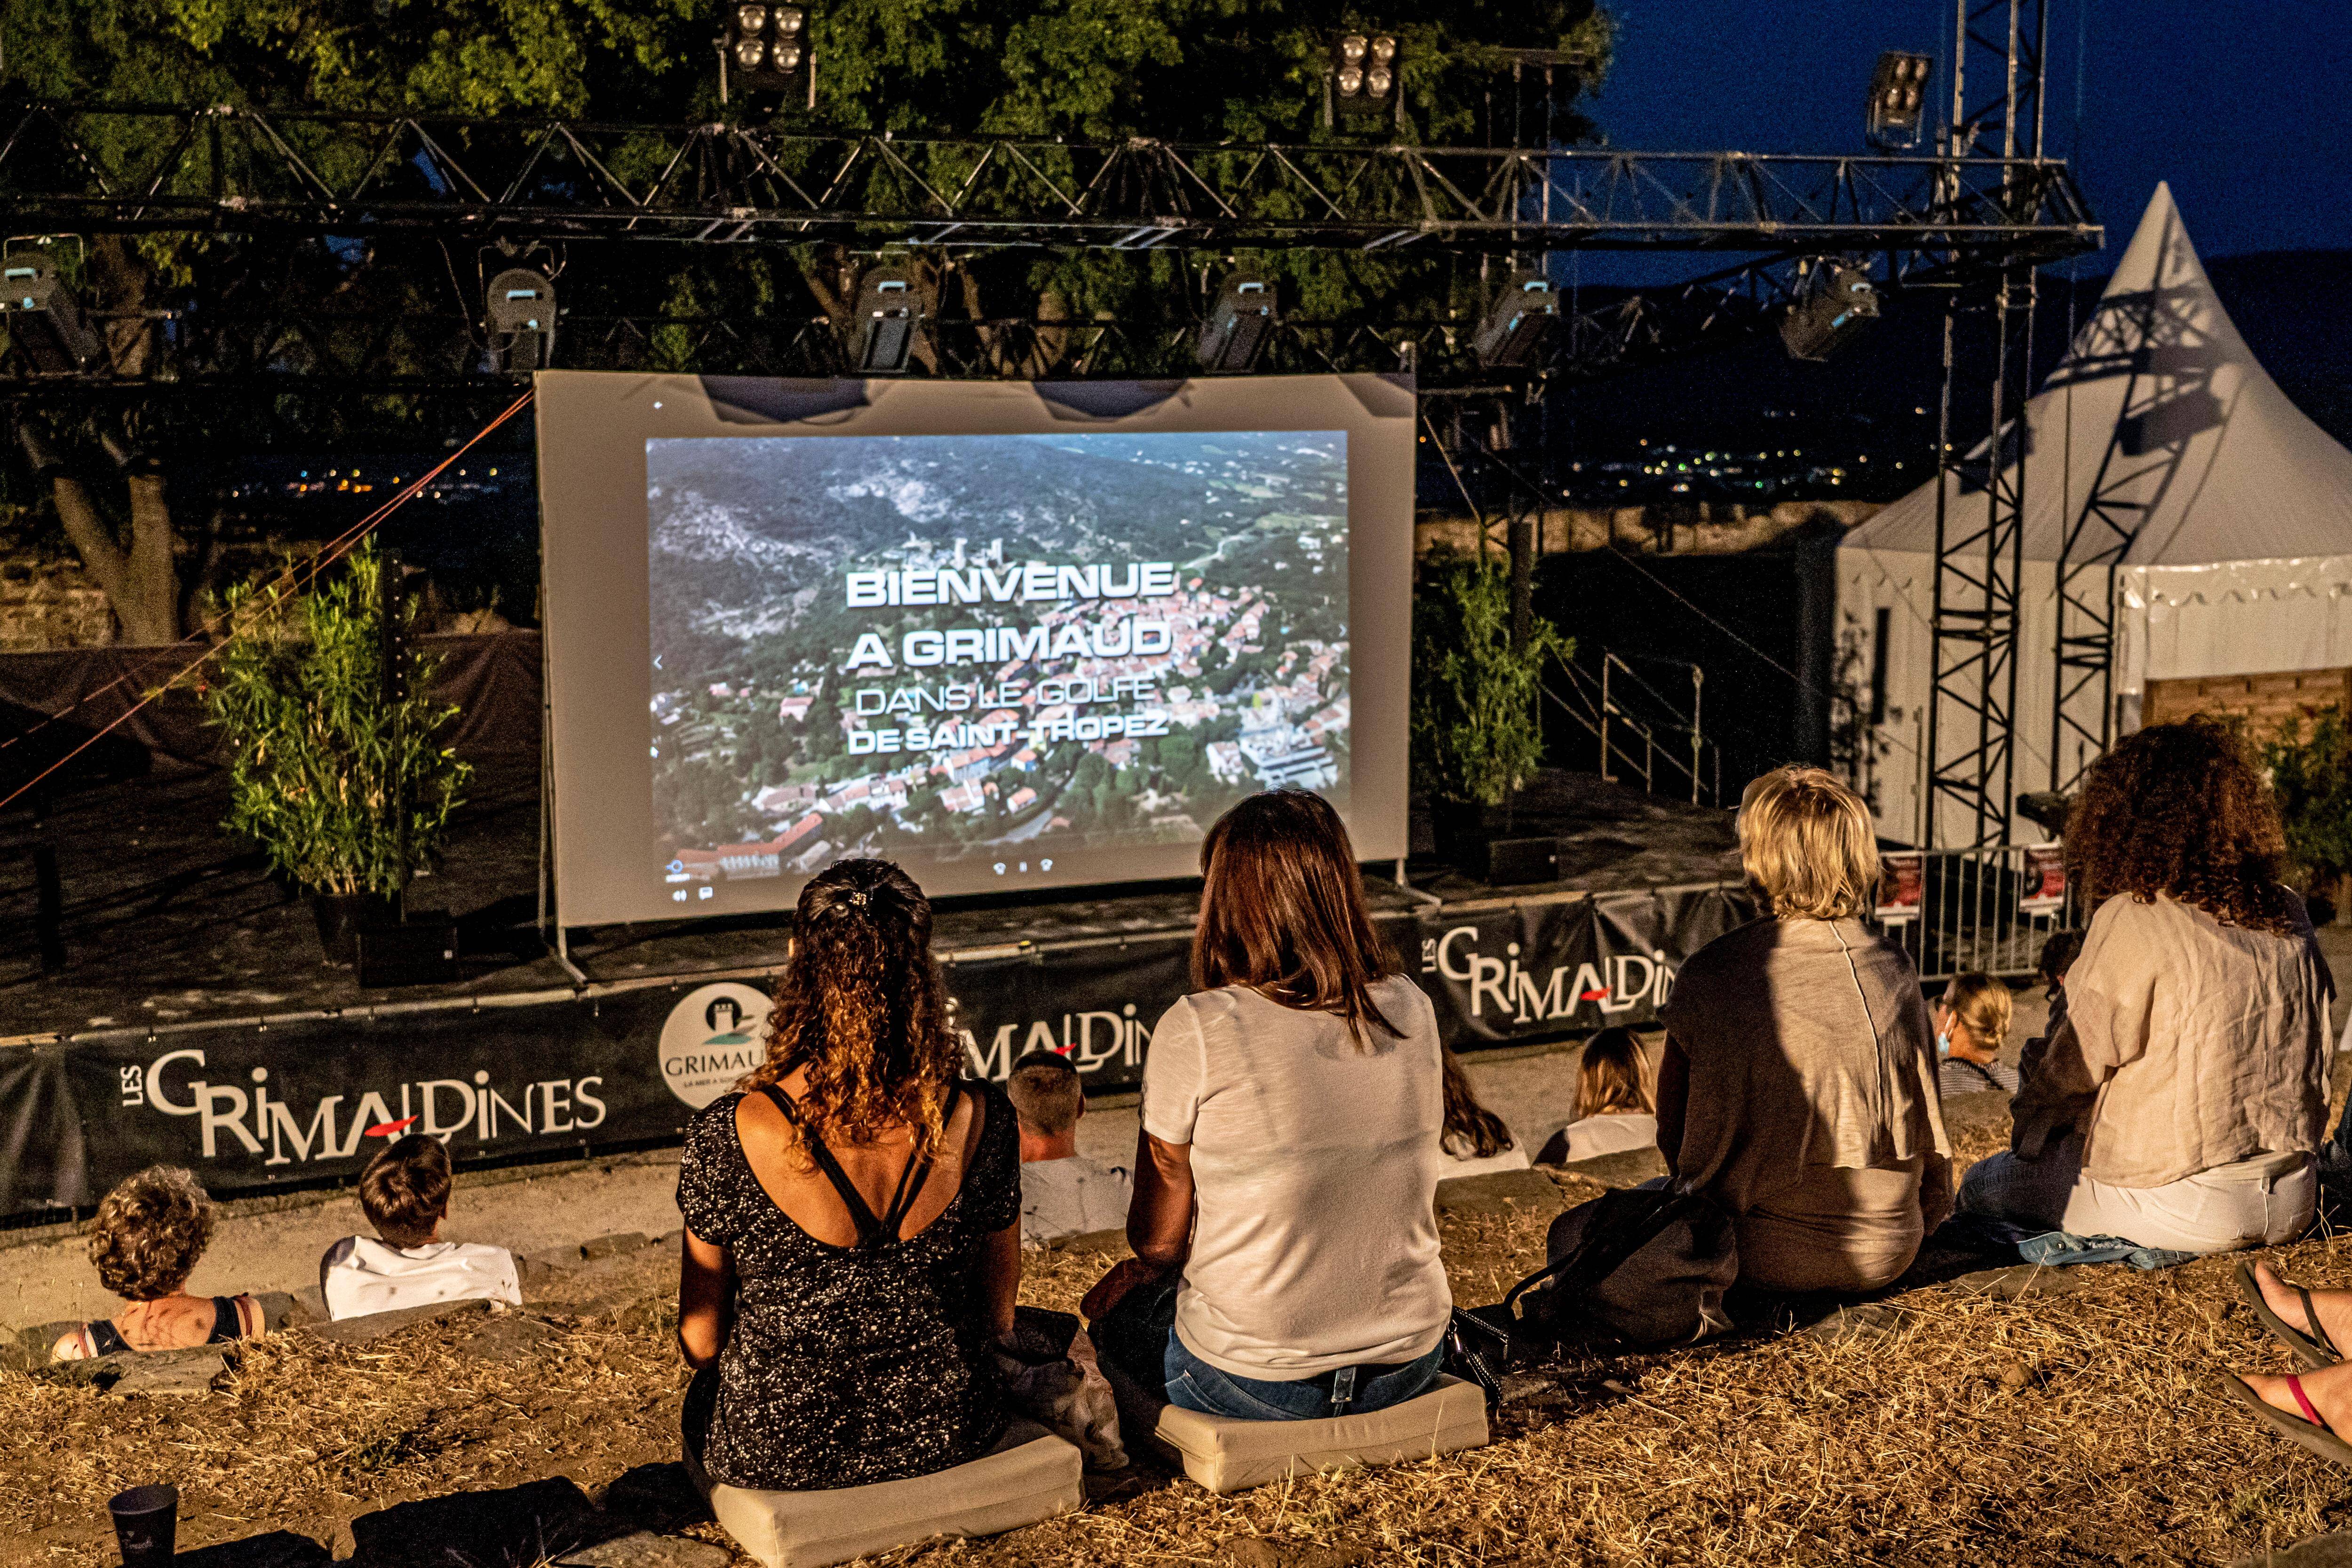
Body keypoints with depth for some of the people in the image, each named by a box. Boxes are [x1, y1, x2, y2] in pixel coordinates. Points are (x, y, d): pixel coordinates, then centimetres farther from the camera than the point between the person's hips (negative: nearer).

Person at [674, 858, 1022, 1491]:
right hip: (948, 1443, 2)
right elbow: (999, 1315, -2)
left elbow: (701, 1341, -10)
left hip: (774, 1456, -2)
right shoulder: (982, 1120, -17)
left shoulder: (727, 1136, -24)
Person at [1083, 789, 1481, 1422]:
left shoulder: (1195, 1031, -19)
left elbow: (1157, 1238, -10)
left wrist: (1153, 1270, 15)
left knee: (1117, 1310, 26)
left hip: (1256, 1383, -5)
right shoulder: (1412, 1010, -3)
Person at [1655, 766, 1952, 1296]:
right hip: (1887, 1252, 5)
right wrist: (1927, 1216, 22)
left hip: (1763, 1257, -5)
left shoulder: (1708, 976, -13)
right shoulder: (1895, 968, -5)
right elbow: (1928, 1122, 5)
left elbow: (1673, 1132, -2)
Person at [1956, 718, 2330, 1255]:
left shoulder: (2132, 919, -16)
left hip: (2187, 1208, -7)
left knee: (1981, 1187, 12)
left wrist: (2029, 1128, 11)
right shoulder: (2288, 916, 3)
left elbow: (2076, 1065, -8)